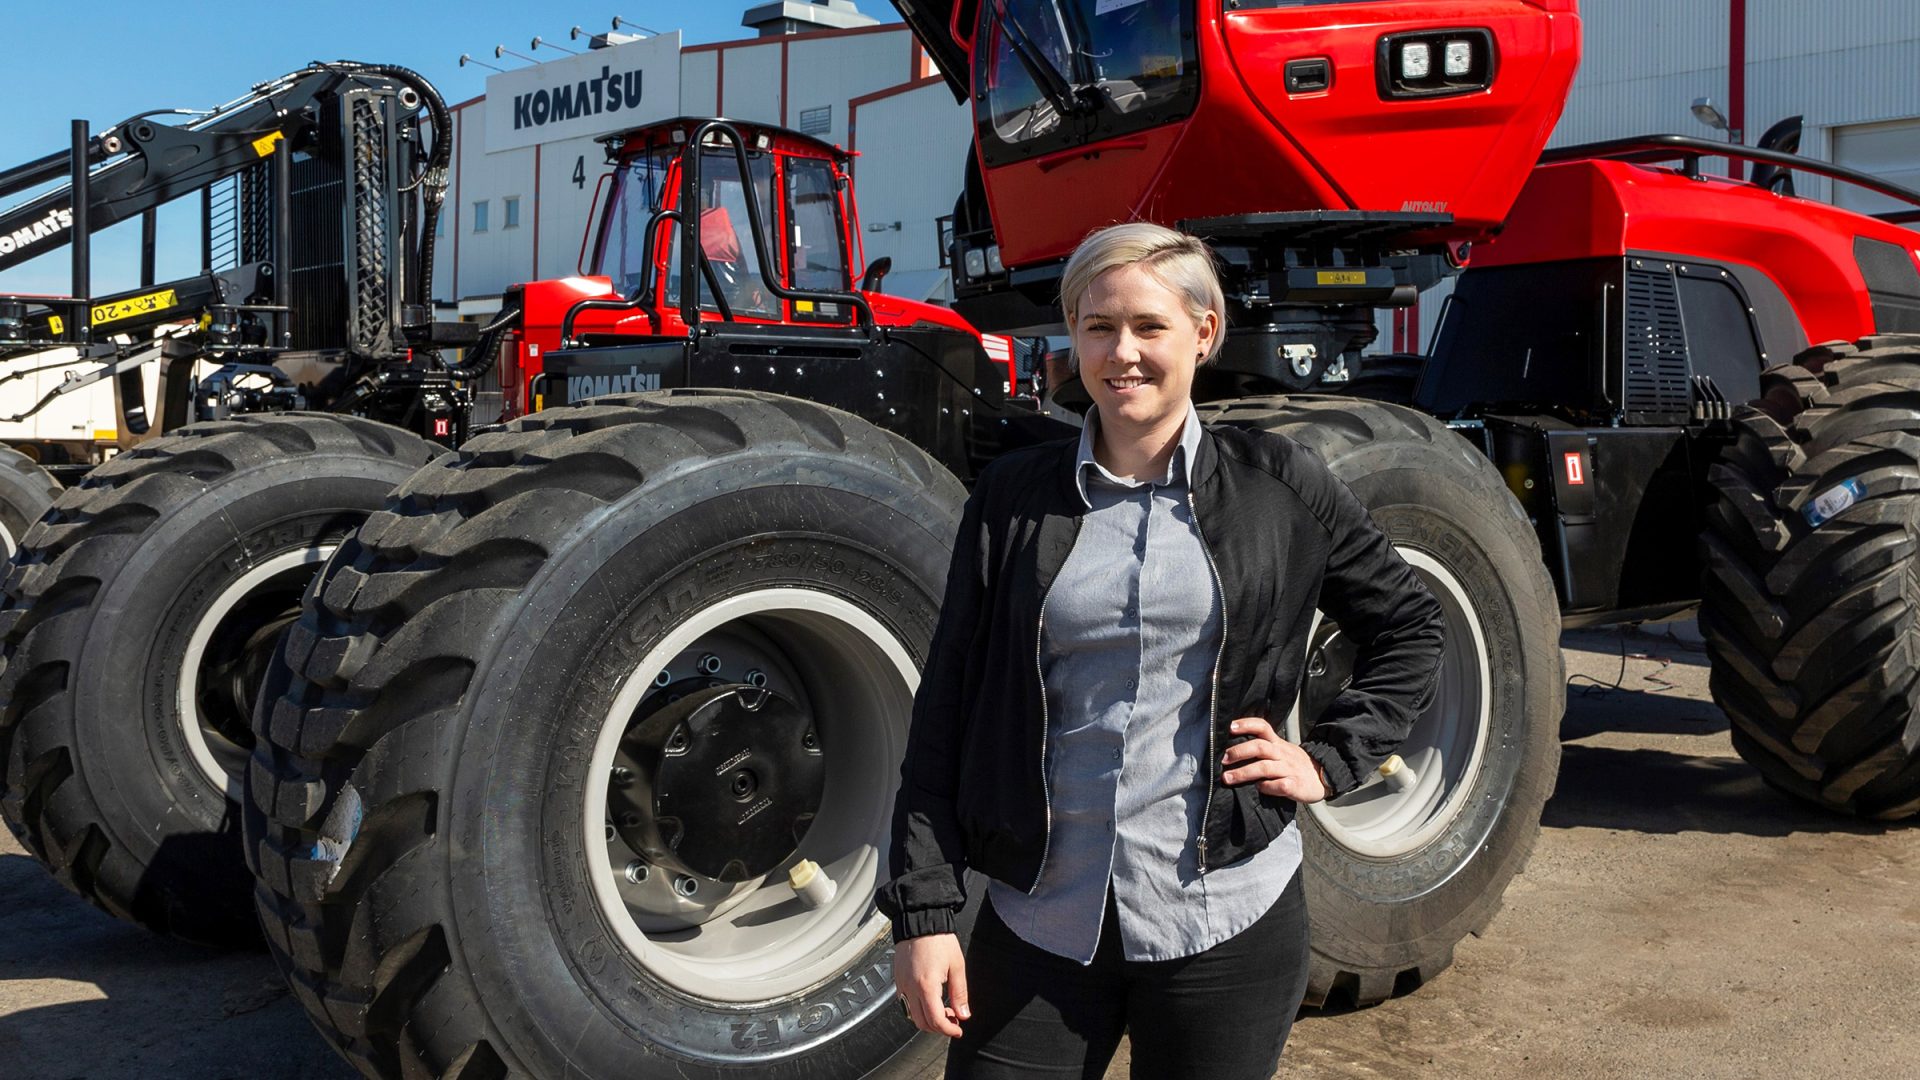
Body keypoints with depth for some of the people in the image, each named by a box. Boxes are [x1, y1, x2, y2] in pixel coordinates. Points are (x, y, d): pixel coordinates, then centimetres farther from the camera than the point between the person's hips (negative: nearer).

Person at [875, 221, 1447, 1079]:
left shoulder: (1278, 486, -1)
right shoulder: (1012, 495, 0)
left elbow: (1407, 629, 12)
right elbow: (946, 705, 0)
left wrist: (1329, 763, 0)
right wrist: (925, 911, -4)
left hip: (1223, 920, 0)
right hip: (1039, 922, 1)